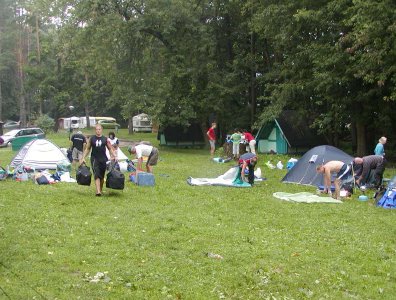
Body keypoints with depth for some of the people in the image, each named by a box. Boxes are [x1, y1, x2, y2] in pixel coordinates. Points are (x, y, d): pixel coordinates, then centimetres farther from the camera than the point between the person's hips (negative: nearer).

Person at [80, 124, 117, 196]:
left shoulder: (105, 139, 4)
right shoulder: (91, 139, 4)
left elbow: (110, 148, 10)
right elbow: (87, 149, 11)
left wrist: (114, 156, -4)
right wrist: (83, 158, 4)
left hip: (103, 159, 1)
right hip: (94, 159, -1)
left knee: (102, 176, 10)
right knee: (97, 175, -14)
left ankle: (101, 190, 27)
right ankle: (98, 191, -20)